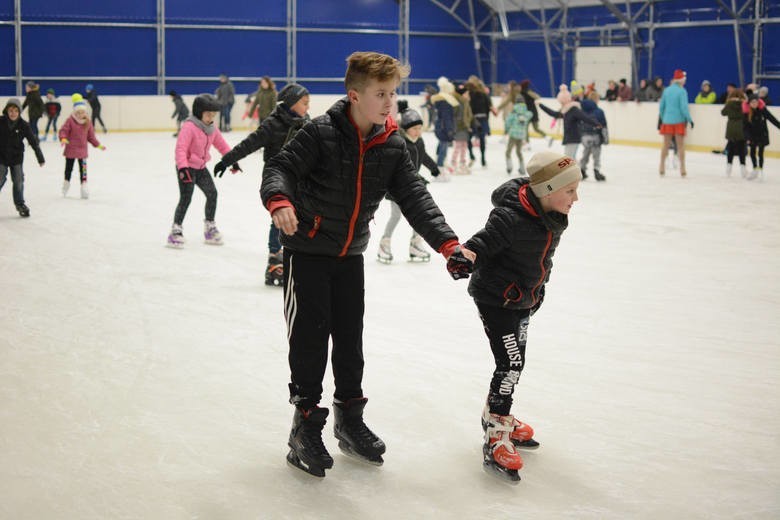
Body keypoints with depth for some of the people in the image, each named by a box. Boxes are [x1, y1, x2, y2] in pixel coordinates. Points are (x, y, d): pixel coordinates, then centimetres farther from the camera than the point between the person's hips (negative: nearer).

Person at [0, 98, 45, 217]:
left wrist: (40, 157, -2)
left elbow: (33, 141, -4)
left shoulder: (23, 125, -10)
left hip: (16, 157, 1)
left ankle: (20, 204, 23)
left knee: (18, 181, 7)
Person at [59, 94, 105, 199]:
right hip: (71, 149, -2)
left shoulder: (87, 122, 0)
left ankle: (84, 186, 2)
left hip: (83, 150, 2)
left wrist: (98, 145, 8)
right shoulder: (70, 120, -12)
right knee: (69, 168, 15)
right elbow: (63, 131, -16)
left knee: (83, 169, -3)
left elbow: (91, 136, 9)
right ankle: (66, 184, 34)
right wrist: (63, 138, -36)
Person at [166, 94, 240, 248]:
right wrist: (182, 167, -40)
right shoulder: (189, 127, -21)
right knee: (185, 198, -11)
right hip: (187, 168, -8)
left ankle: (210, 226, 20)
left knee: (212, 193, 5)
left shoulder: (212, 129, 5)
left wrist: (232, 160, 15)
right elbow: (180, 148, -29)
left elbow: (222, 145, 18)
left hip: (201, 167, 8)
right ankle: (176, 230, -1)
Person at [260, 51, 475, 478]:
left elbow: (415, 198, -4)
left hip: (350, 254, 5)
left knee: (350, 338, 13)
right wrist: (279, 202, -44)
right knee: (310, 338, -3)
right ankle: (305, 427, 11)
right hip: (307, 250, -5)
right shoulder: (320, 133, -17)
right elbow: (280, 167, -21)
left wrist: (447, 242, -16)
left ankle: (350, 419, 29)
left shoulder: (392, 146, -2)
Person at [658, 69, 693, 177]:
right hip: (679, 121, -4)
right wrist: (689, 119, -5)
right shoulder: (682, 91, -10)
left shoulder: (666, 90, 6)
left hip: (667, 121, 4)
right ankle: (682, 168, 3)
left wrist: (662, 118, 24)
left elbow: (661, 106, 11)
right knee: (680, 144, 2)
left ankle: (662, 167, 15)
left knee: (666, 144, 13)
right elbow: (684, 107, -15)